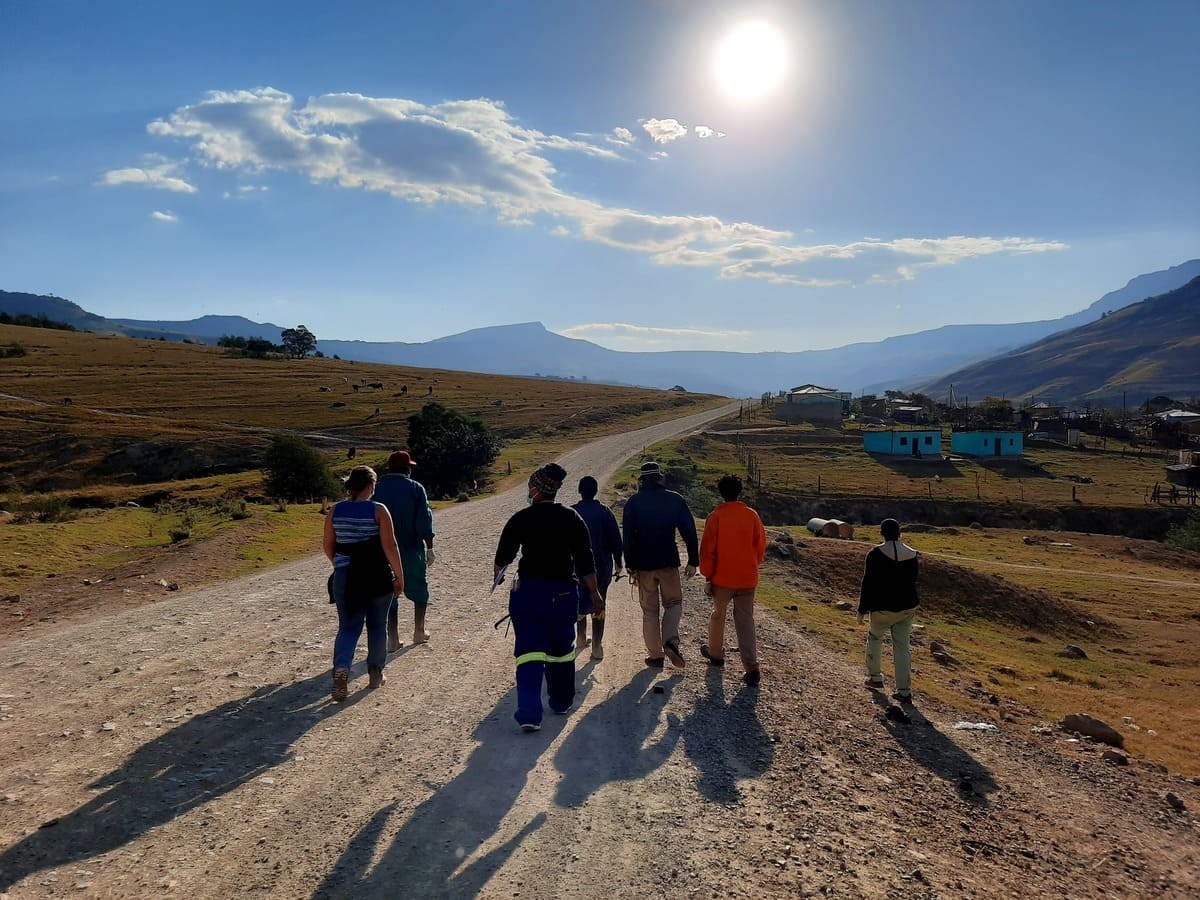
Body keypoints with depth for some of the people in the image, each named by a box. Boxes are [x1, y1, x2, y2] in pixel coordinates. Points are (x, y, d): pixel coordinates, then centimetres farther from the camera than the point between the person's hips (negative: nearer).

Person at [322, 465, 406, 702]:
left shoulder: (336, 510, 1)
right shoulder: (378, 510, -10)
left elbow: (327, 545, 7)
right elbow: (389, 546, -13)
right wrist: (399, 576, -5)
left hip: (345, 577, 3)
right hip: (377, 577, -2)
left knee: (348, 626, 8)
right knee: (377, 625, 15)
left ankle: (341, 670, -15)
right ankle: (376, 673, 25)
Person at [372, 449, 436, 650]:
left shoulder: (377, 490, 2)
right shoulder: (416, 488, -5)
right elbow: (425, 521, -9)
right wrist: (429, 548, -4)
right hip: (412, 550, -1)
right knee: (419, 589, 18)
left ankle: (393, 639, 5)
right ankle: (419, 632, 23)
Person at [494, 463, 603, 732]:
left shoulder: (521, 519, -5)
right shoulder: (572, 518, -2)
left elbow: (503, 555, 5)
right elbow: (585, 561, -2)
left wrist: (497, 576, 26)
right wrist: (595, 593, 8)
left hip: (527, 591, -1)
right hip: (563, 592, 2)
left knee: (529, 652, -1)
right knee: (562, 650, 18)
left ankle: (529, 714, -11)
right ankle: (561, 703, 33)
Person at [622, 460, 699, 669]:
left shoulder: (634, 502, -2)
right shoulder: (675, 500, 0)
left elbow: (628, 537, -5)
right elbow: (689, 531, -2)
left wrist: (631, 566, -1)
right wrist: (693, 561, 4)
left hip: (644, 564, 0)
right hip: (669, 562, 0)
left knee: (650, 610, 10)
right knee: (673, 603, 16)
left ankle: (655, 655, 11)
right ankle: (671, 641, -7)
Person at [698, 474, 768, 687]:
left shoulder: (716, 516, -8)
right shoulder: (752, 515, -1)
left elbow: (707, 549, -8)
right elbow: (761, 546, 5)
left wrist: (707, 575, 2)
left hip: (722, 578, -2)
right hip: (747, 578, 2)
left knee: (718, 615, 19)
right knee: (746, 621, 4)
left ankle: (716, 653, 36)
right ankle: (751, 668, -5)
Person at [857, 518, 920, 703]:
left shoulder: (876, 553, -16)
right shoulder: (912, 554, -1)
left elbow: (868, 582, -14)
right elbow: (912, 581, 11)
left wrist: (862, 610, -6)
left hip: (883, 608, -4)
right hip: (907, 607, 4)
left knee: (874, 638, 21)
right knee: (902, 647, 9)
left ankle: (875, 677, 31)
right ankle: (904, 691, 9)